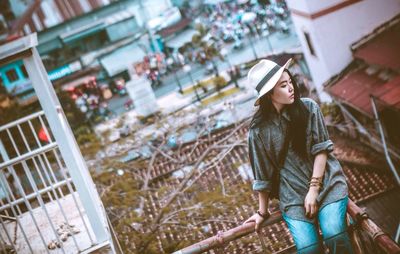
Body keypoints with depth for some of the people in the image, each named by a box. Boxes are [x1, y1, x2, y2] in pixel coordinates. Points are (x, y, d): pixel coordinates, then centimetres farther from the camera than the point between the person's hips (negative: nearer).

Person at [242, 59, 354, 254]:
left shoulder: (309, 108, -2)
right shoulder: (259, 130, -4)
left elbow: (321, 149, -4)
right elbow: (263, 176, 5)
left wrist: (314, 189, -11)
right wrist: (262, 211, 11)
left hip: (327, 181, 0)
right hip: (293, 194, 0)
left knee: (335, 236, -22)